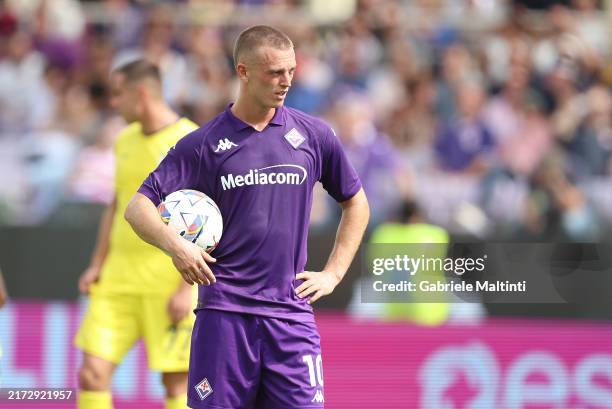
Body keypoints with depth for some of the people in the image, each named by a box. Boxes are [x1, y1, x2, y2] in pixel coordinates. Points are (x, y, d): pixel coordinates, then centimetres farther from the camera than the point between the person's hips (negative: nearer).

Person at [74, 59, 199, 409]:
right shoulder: (126, 140, 13)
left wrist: (187, 288, -16)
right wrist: (98, 264, 15)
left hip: (170, 284, -7)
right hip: (119, 277, 7)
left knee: (177, 380, -2)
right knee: (93, 370, -3)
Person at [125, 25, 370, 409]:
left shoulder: (314, 135, 8)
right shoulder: (203, 144, 3)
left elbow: (356, 203, 21)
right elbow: (138, 207, 1)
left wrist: (333, 273, 11)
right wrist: (175, 244, -18)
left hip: (292, 313, 1)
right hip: (224, 313, -1)